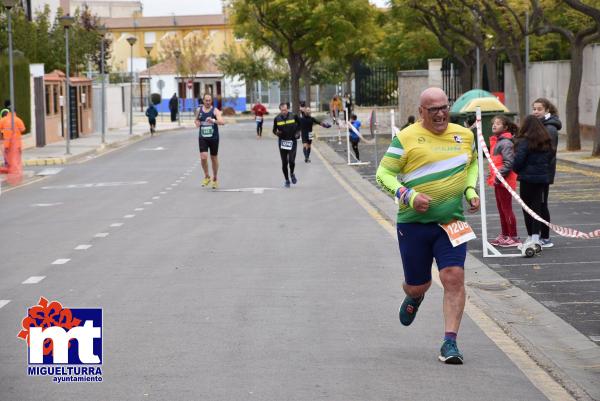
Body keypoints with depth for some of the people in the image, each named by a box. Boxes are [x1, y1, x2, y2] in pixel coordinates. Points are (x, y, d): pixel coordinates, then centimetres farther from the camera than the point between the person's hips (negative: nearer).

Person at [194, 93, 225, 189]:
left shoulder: (215, 111, -9)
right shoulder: (199, 110, 3)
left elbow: (222, 122, -23)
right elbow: (196, 120, 22)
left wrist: (213, 120, -42)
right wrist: (196, 123, -2)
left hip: (213, 138, -2)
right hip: (202, 138, 2)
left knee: (214, 158, 10)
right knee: (203, 157, -14)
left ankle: (215, 179, 27)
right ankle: (207, 177, 8)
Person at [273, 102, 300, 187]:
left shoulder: (293, 116, -4)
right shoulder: (277, 119, -3)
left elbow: (300, 124, 14)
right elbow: (274, 130, 7)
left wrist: (297, 132, 2)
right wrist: (276, 132, -15)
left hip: (292, 141, -1)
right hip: (282, 142, 1)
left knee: (291, 160, -12)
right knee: (284, 162, 4)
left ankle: (292, 174, 19)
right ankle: (287, 180, 18)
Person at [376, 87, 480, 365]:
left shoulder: (464, 135, 7)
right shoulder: (406, 138, -7)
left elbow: (473, 163, 26)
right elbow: (383, 173, -5)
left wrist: (471, 190, 9)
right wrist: (409, 196, -19)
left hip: (451, 222, 2)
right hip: (414, 223, -2)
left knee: (454, 277, -14)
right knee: (418, 285, 9)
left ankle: (450, 342, -8)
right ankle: (414, 299, 48)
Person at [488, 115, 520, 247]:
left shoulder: (505, 143, -16)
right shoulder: (496, 141, 14)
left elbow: (509, 162, -22)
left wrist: (499, 175, -22)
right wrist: (492, 175, 15)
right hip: (498, 181, 10)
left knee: (506, 209, -5)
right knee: (501, 209, 16)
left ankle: (514, 238, 1)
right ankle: (504, 235, 25)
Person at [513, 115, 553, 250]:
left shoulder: (524, 142, -14)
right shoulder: (547, 141, 5)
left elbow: (518, 160, -16)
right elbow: (551, 157, 14)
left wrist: (516, 170, 3)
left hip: (527, 178, -5)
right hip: (543, 178, 5)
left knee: (527, 208, 6)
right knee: (538, 207, 7)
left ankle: (531, 236, 7)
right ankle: (536, 236, 0)